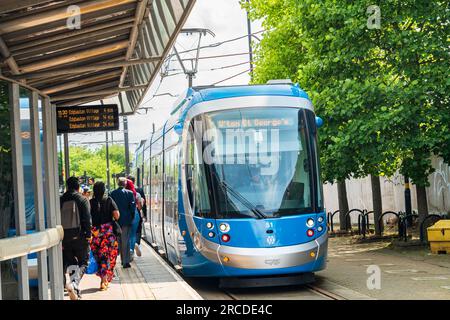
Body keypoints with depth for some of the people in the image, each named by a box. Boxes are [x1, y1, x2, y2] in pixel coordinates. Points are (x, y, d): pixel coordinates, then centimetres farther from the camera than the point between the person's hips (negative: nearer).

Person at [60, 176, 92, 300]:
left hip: (65, 238, 3)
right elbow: (87, 219, -11)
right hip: (80, 237, -3)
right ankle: (74, 284, -16)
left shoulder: (61, 201, 4)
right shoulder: (83, 200, -4)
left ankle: (76, 290, 6)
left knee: (71, 262, 14)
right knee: (83, 261, 8)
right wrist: (88, 235, -6)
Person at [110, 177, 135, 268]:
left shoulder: (113, 193, 0)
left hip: (116, 219, 3)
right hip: (127, 220, -3)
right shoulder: (129, 193, -7)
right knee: (126, 241, 0)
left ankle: (123, 260, 23)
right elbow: (133, 206, -9)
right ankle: (126, 261, -3)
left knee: (119, 240, 16)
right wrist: (132, 217, 5)